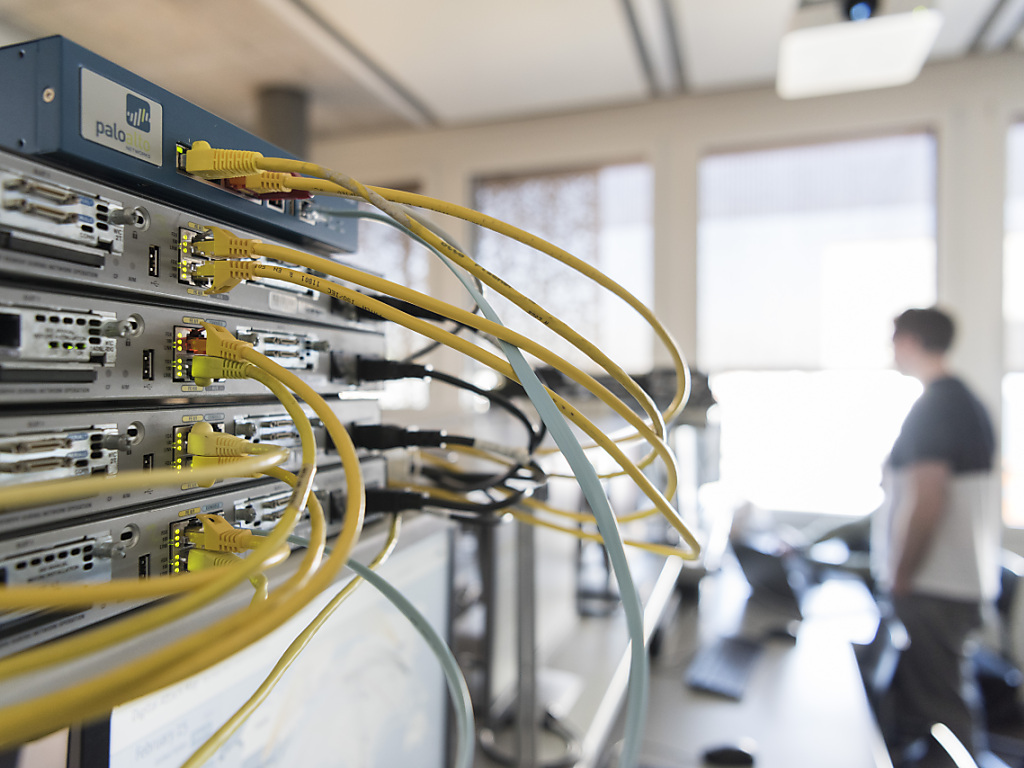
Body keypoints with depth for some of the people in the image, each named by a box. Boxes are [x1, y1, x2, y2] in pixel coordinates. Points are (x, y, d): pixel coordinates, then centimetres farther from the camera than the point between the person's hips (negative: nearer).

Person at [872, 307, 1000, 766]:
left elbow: (925, 502, -24)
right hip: (965, 581, 10)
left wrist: (899, 577, -15)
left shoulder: (931, 409, -19)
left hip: (933, 588, -10)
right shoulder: (967, 401, 12)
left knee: (936, 709, 1)